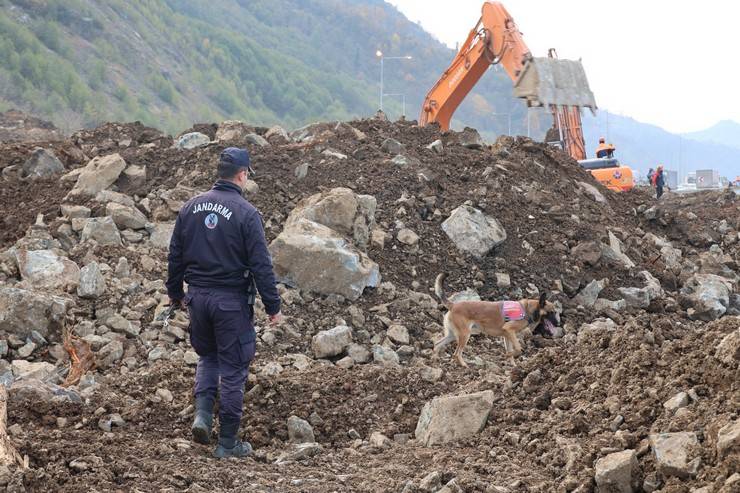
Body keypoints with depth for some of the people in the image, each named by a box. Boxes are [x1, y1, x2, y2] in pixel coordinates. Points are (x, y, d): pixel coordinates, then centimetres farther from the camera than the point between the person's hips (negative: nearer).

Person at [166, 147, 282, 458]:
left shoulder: (191, 208, 4)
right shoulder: (246, 214, -13)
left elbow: (175, 255, 11)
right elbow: (261, 265, -14)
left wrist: (176, 293, 23)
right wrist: (273, 307, -7)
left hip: (197, 296, 5)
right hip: (232, 301, -5)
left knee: (207, 356, 25)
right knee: (233, 369, 4)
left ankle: (202, 413, 3)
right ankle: (228, 443, 9)